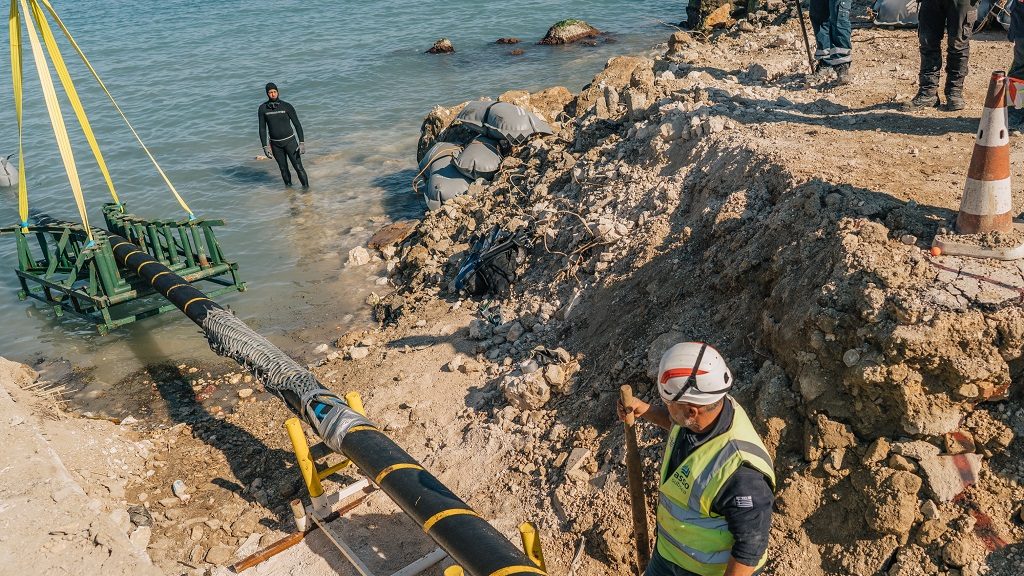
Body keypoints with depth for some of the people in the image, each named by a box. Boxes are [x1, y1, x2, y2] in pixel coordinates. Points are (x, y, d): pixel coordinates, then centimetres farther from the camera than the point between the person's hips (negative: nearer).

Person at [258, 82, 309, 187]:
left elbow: (297, 125, -9)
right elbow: (262, 128, -1)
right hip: (275, 144, 2)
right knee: (283, 169, 11)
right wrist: (265, 147, -7)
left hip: (290, 141, -2)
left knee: (298, 167, -5)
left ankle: (306, 187, 10)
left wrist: (302, 143, -15)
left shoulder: (287, 106, -12)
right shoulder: (263, 108, -6)